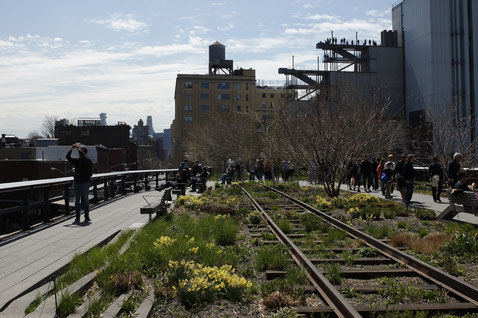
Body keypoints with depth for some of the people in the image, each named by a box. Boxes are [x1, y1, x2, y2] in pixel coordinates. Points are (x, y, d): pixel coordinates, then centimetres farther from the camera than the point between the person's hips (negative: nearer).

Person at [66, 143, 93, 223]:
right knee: (77, 201, 6)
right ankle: (77, 217, 10)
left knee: (85, 200, 1)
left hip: (85, 183, -5)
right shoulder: (77, 160, 12)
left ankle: (87, 216, 8)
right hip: (77, 183, 5)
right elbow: (68, 157, 5)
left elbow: (84, 157, -24)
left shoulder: (88, 161, -3)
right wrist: (71, 149, -6)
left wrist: (79, 148, -22)